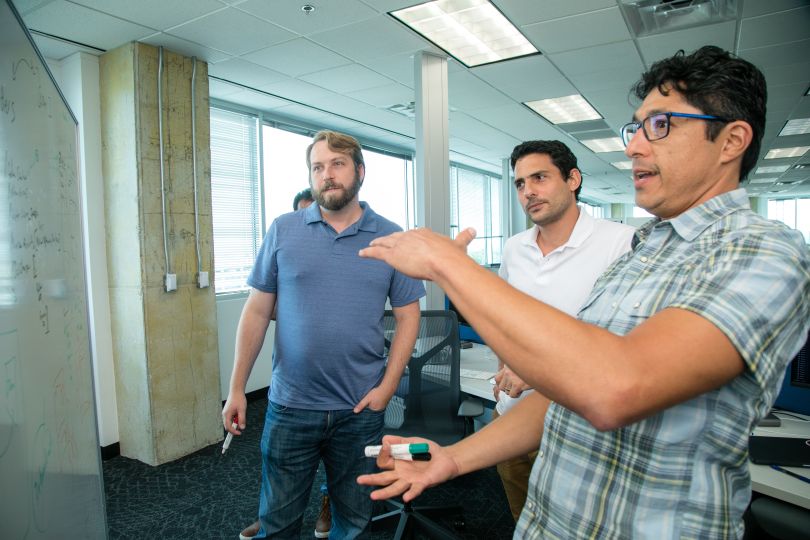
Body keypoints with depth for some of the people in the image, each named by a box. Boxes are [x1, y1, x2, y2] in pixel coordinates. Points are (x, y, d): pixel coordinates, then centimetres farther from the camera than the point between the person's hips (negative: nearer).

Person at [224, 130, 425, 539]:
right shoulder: (283, 231, -1)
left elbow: (408, 315, 1)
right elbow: (256, 311, 2)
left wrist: (387, 386, -7)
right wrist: (237, 388, 0)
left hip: (360, 410, 0)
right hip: (290, 406, 0)